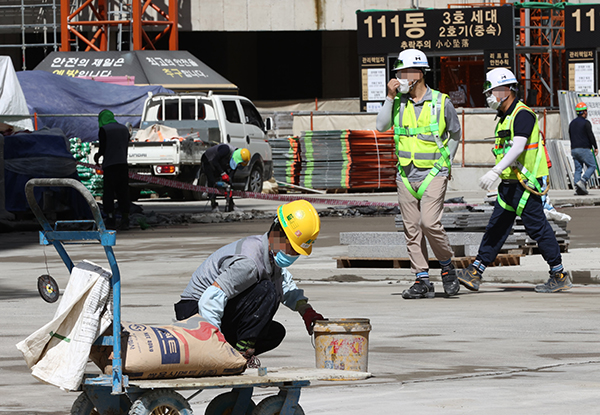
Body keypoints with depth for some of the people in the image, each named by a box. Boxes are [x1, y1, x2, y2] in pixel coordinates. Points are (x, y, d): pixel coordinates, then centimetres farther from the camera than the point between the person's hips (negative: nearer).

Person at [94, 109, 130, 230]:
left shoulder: (104, 130, -5)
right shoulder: (124, 129, 14)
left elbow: (103, 148, -8)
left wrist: (97, 156, 12)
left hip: (109, 165, -5)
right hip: (123, 164, 5)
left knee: (109, 193, 0)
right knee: (123, 193, 5)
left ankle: (110, 220, -4)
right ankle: (125, 219, -1)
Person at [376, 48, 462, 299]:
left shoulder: (441, 103, -2)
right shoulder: (398, 102, 6)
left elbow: (455, 134, 12)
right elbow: (381, 126, -6)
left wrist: (446, 162, 8)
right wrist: (390, 97, -10)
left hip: (433, 174, -4)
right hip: (406, 175, 4)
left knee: (429, 222, -17)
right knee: (412, 229, 2)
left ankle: (447, 265, 5)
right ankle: (422, 281, 6)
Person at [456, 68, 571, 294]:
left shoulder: (523, 114, -15)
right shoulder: (505, 117, 17)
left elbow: (518, 148, -27)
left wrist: (495, 172, -35)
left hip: (526, 183, -9)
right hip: (509, 183, 9)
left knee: (536, 226, -5)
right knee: (496, 226, 6)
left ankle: (559, 276, 3)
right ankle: (475, 272, 5)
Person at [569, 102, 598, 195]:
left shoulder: (572, 123, 15)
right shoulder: (586, 123, -9)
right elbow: (591, 136, -11)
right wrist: (595, 147, -2)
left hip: (574, 149, 7)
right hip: (584, 149, -7)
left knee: (578, 168, 7)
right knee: (592, 166, 1)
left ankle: (577, 188, -3)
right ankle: (582, 181, -19)